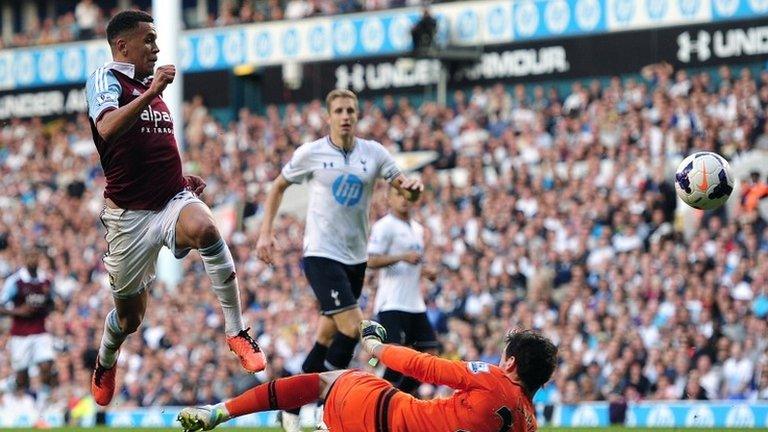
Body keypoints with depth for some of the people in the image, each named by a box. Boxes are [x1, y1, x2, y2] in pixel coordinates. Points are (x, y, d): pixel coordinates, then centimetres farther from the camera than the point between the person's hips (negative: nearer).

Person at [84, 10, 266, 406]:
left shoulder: (150, 86, 17)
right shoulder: (105, 80, -6)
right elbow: (108, 128, -28)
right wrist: (152, 92, -30)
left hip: (173, 199, 4)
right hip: (129, 214, -4)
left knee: (203, 227, -33)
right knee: (129, 315, 8)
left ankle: (237, 332, -30)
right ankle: (105, 364, 43)